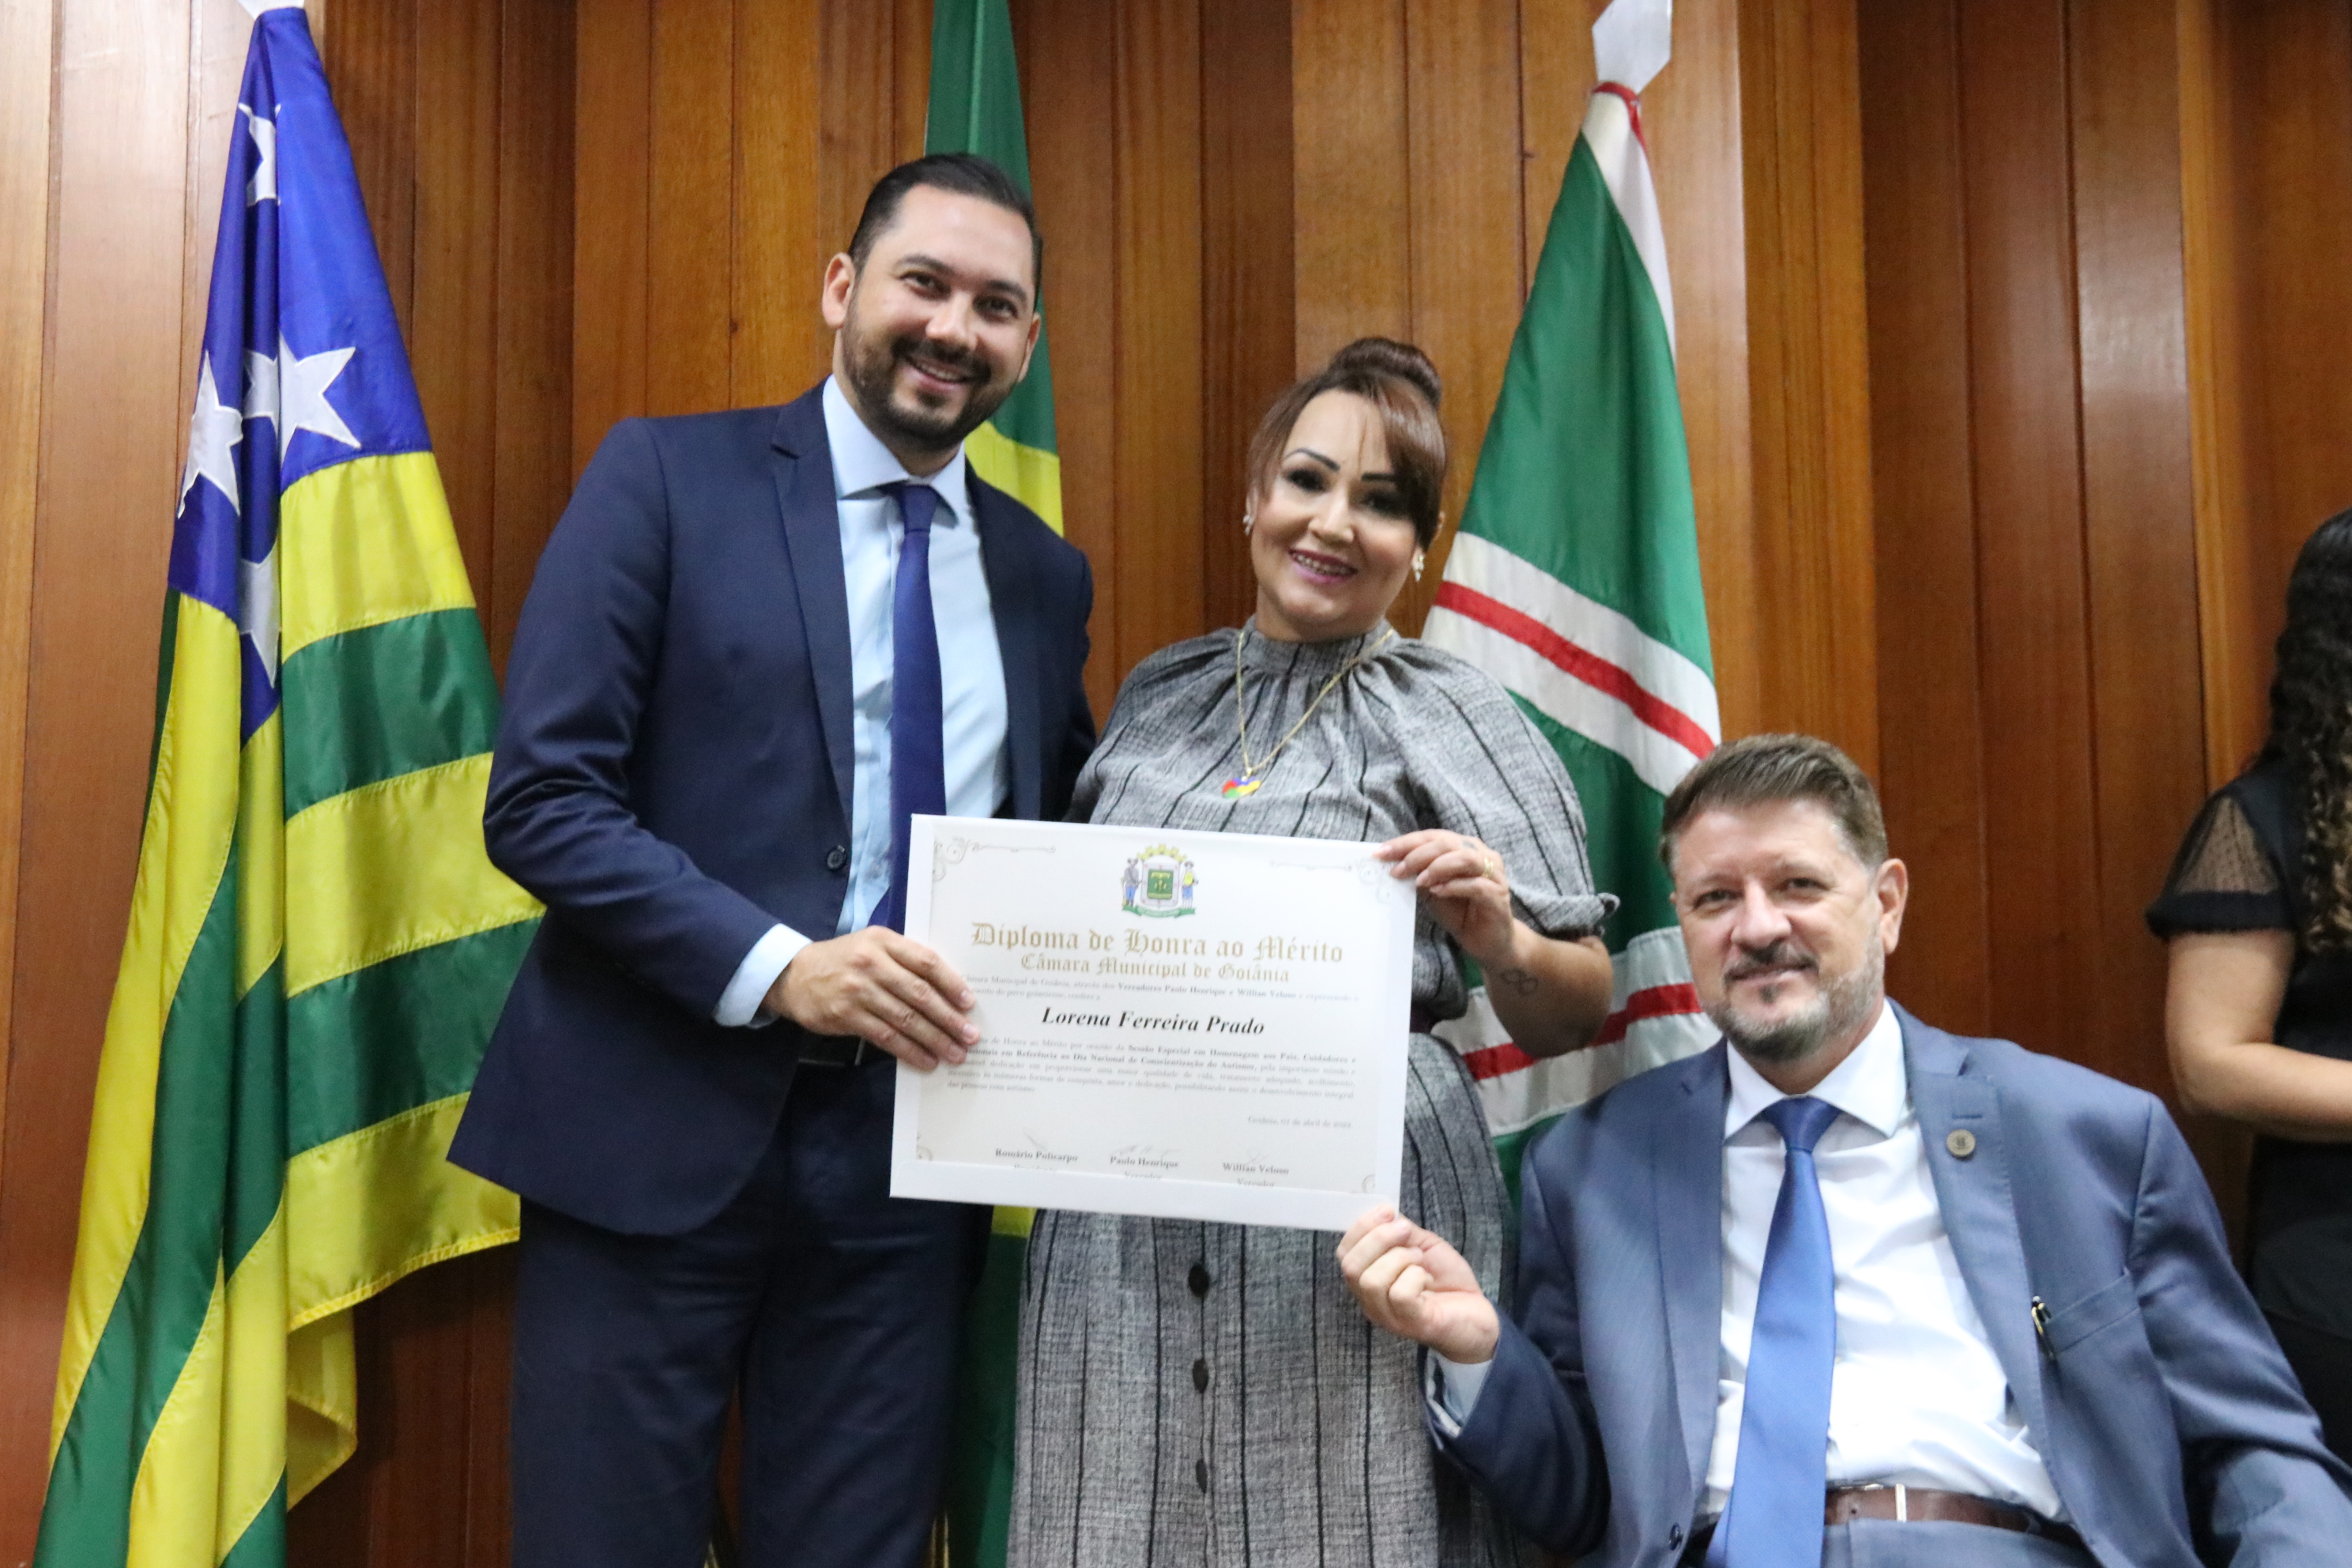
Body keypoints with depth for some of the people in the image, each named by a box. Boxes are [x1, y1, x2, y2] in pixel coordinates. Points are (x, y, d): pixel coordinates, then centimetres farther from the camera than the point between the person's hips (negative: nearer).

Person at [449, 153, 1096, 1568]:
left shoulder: (1046, 575, 10)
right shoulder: (667, 476, -2)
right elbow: (541, 797, -8)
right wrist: (775, 967, -20)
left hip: (911, 1150, 4)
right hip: (656, 1135, -3)